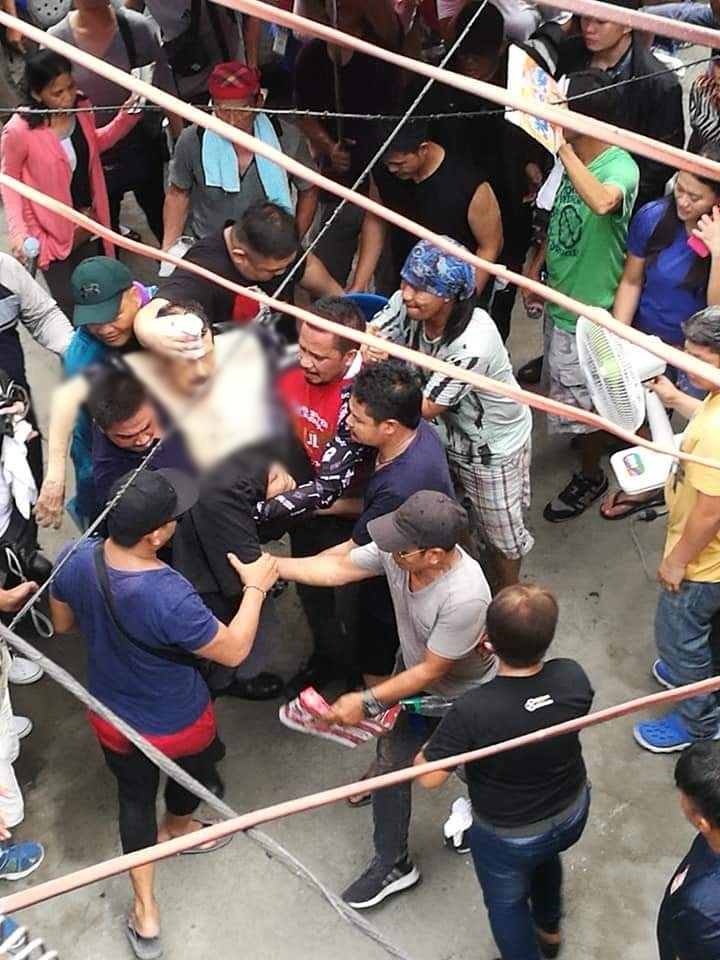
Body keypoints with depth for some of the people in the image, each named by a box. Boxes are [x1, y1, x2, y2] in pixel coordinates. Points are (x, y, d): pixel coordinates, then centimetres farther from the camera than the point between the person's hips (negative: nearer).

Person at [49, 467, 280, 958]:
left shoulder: (75, 558, -23)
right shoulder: (170, 597, -41)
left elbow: (63, 624, -2)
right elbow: (234, 651, -25)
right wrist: (255, 588, -14)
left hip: (110, 716, 4)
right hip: (177, 725, -4)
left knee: (135, 799, 28)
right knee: (193, 773, 32)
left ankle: (146, 910, 38)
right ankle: (178, 826, 63)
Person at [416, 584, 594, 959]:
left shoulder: (472, 711, -38)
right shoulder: (573, 677, -26)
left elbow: (429, 777, -26)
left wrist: (428, 747, -6)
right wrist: (520, 650, -6)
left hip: (508, 837, -5)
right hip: (572, 814, 5)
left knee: (506, 904, 27)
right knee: (544, 855, 39)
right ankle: (549, 929, 64)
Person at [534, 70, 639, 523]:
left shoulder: (621, 168, -28)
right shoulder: (574, 156, -5)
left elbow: (602, 203, -53)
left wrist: (563, 147, -48)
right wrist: (537, 265, 10)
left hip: (588, 306, -8)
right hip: (560, 294, 8)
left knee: (581, 398, 9)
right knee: (567, 390, 27)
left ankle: (591, 476, 32)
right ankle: (589, 436, 53)